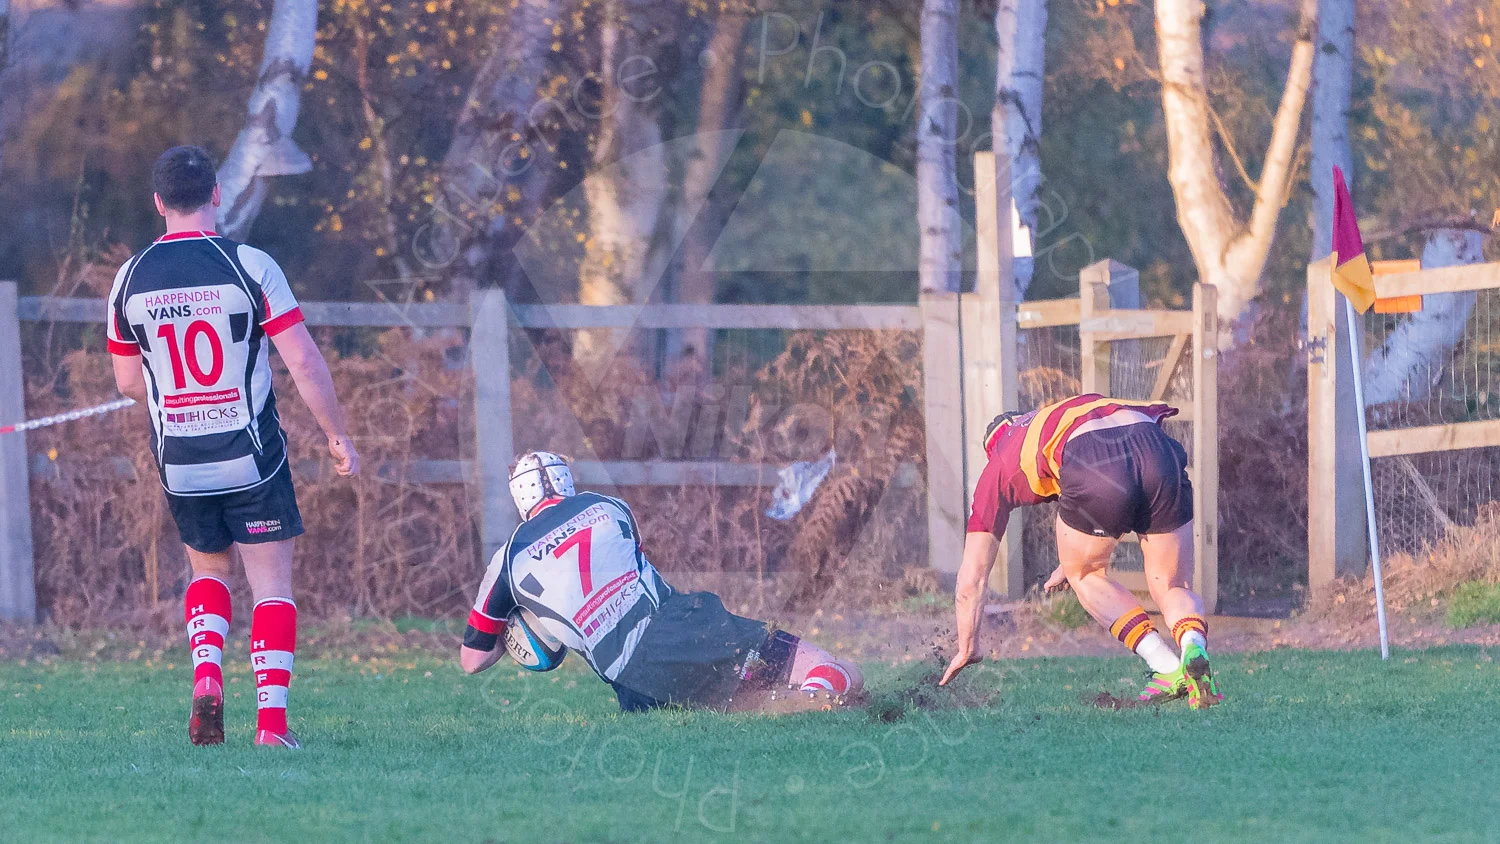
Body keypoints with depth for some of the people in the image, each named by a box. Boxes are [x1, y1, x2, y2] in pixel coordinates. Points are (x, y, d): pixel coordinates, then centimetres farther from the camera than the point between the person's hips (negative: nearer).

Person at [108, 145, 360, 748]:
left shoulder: (130, 278, -1)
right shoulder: (249, 266, -11)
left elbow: (128, 383, 10)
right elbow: (304, 363, -12)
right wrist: (338, 435, -1)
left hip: (180, 466, 3)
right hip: (252, 460, -3)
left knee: (208, 570, 24)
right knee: (272, 585, 5)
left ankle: (206, 676, 1)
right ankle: (272, 718, -5)